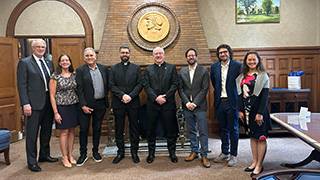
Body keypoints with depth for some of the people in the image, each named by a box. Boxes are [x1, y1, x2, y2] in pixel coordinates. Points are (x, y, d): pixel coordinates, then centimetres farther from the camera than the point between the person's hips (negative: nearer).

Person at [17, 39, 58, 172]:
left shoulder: (49, 63, 13)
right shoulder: (24, 63, -4)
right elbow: (22, 85, -9)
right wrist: (25, 103, -16)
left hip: (49, 102, 6)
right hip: (34, 103, -6)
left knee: (46, 131, 16)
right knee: (32, 134, 3)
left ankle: (44, 155, 32)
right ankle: (32, 161, 14)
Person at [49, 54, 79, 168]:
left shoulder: (74, 75, 6)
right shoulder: (55, 76, -6)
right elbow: (52, 95, -7)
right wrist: (56, 112, -11)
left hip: (74, 106, 4)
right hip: (62, 107, -4)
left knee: (72, 131, 11)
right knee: (64, 132, 2)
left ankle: (70, 155, 23)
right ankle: (64, 157, 14)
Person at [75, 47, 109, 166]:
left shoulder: (103, 69, 6)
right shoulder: (80, 70, -3)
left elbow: (107, 85, 10)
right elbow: (79, 89, -8)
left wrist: (106, 101, 2)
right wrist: (83, 105, -13)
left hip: (101, 104, 3)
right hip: (86, 105, -3)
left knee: (97, 128, 13)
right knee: (83, 129, 4)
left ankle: (95, 151, 28)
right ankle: (83, 154, 18)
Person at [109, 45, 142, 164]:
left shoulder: (136, 68, 7)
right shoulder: (113, 68, 7)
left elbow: (140, 84, -1)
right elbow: (111, 85, -2)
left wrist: (130, 96, -14)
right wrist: (122, 95, -15)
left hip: (133, 103, 0)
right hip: (118, 103, 0)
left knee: (134, 128, 6)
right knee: (119, 129, 7)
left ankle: (134, 152, 18)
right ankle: (120, 152, 19)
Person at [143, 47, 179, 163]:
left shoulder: (171, 68, 8)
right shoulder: (148, 69, 10)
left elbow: (175, 84, -1)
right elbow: (146, 86, 0)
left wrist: (165, 97, -13)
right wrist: (156, 98, -13)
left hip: (168, 103, -1)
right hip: (152, 104, 1)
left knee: (170, 129, 5)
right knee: (151, 130, 7)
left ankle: (172, 152, 19)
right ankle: (151, 153, 20)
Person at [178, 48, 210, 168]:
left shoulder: (203, 71, -1)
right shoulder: (182, 71, 8)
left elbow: (205, 89, -6)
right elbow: (180, 89, 5)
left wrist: (195, 103, -12)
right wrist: (187, 102, -7)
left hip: (199, 106, -3)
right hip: (187, 106, 3)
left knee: (203, 131, -1)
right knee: (191, 130, 11)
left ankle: (204, 155, 6)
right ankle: (194, 151, 24)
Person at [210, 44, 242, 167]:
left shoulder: (237, 65, -7)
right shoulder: (214, 67, 6)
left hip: (232, 101, -4)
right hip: (220, 102, 4)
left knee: (233, 129, 5)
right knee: (223, 129, 14)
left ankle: (233, 155, 15)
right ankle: (225, 153, 27)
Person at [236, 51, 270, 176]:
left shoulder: (262, 76, -6)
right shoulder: (242, 76, 10)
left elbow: (265, 95, -11)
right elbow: (240, 94, 11)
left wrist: (260, 113, -16)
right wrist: (240, 110, 3)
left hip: (258, 109, -5)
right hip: (247, 109, 5)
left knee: (261, 137, 1)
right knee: (252, 136, 12)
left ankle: (259, 165, 8)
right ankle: (254, 162, 21)